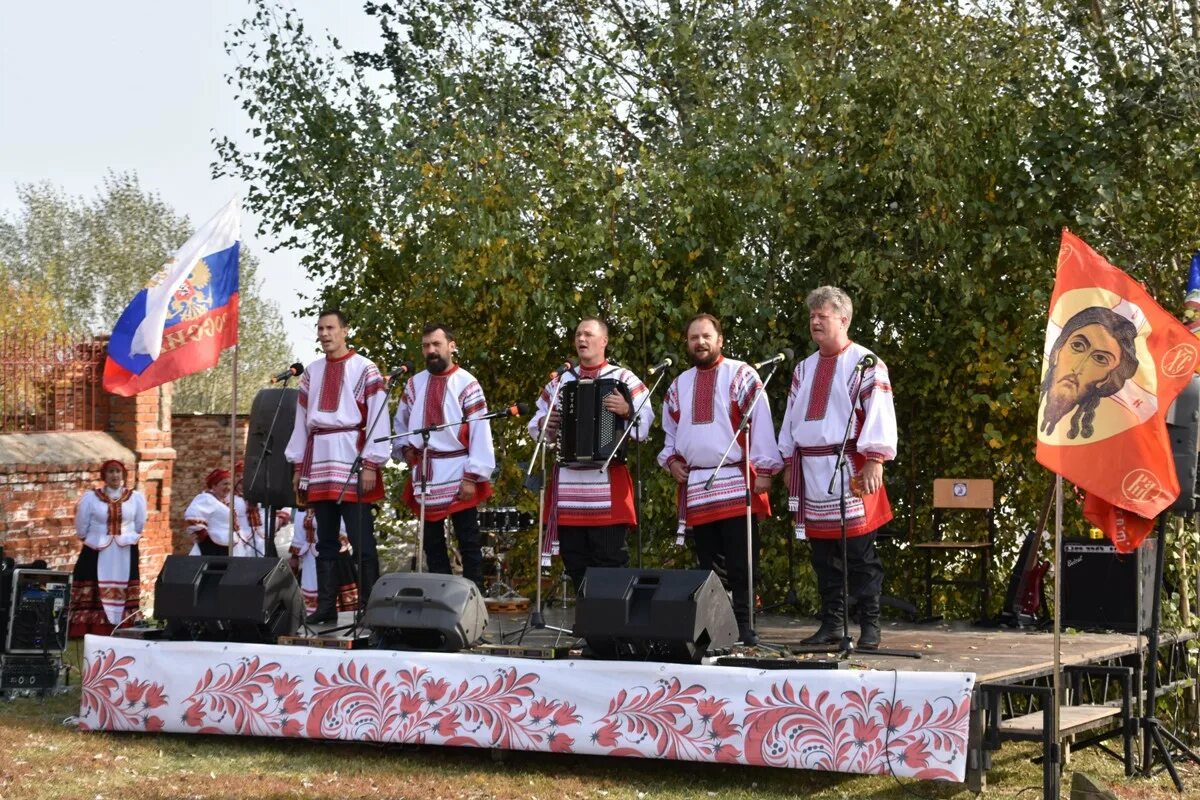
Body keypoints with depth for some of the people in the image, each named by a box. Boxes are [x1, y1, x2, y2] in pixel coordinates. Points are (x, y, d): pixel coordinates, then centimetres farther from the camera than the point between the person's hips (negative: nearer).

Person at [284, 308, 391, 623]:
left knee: (361, 542, -5)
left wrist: (371, 465, -12)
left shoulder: (365, 370, -2)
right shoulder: (313, 372, 15)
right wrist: (298, 466, 14)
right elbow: (301, 420, 18)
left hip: (352, 465, -5)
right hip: (319, 466, 6)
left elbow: (377, 420, -6)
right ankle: (326, 606, 13)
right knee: (325, 541, 8)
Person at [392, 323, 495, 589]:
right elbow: (400, 422, 22)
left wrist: (472, 476, -15)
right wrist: (405, 448, 3)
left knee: (468, 543, 0)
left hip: (457, 475, -5)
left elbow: (480, 433, -11)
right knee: (432, 544, 11)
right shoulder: (414, 384, 8)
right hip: (424, 475, 5)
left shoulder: (467, 384, -8)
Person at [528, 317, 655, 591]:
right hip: (567, 482, 5)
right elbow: (535, 424, 20)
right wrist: (543, 425, -2)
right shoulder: (560, 381, 16)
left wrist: (627, 411, -26)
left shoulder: (623, 379, 4)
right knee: (574, 560, 8)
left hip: (607, 483, -5)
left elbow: (646, 419, -7)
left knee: (610, 559, -8)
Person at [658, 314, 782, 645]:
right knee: (706, 563, 8)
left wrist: (764, 469, -12)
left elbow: (760, 423, -7)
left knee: (740, 563, -7)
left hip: (737, 483, -5)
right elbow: (670, 429, 28)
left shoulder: (741, 375, -1)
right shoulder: (679, 385, 17)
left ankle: (743, 625, -2)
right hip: (695, 485, 5)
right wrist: (671, 459, 10)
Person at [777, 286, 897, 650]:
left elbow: (879, 415, -11)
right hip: (812, 471, 6)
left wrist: (874, 462, -18)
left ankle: (870, 626, 1)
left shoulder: (866, 364, -3)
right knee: (823, 556, 9)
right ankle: (831, 623, 16)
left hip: (850, 469, -6)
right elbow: (791, 417, 21)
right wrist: (789, 463, 16)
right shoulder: (804, 369, 18)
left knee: (860, 553, -4)